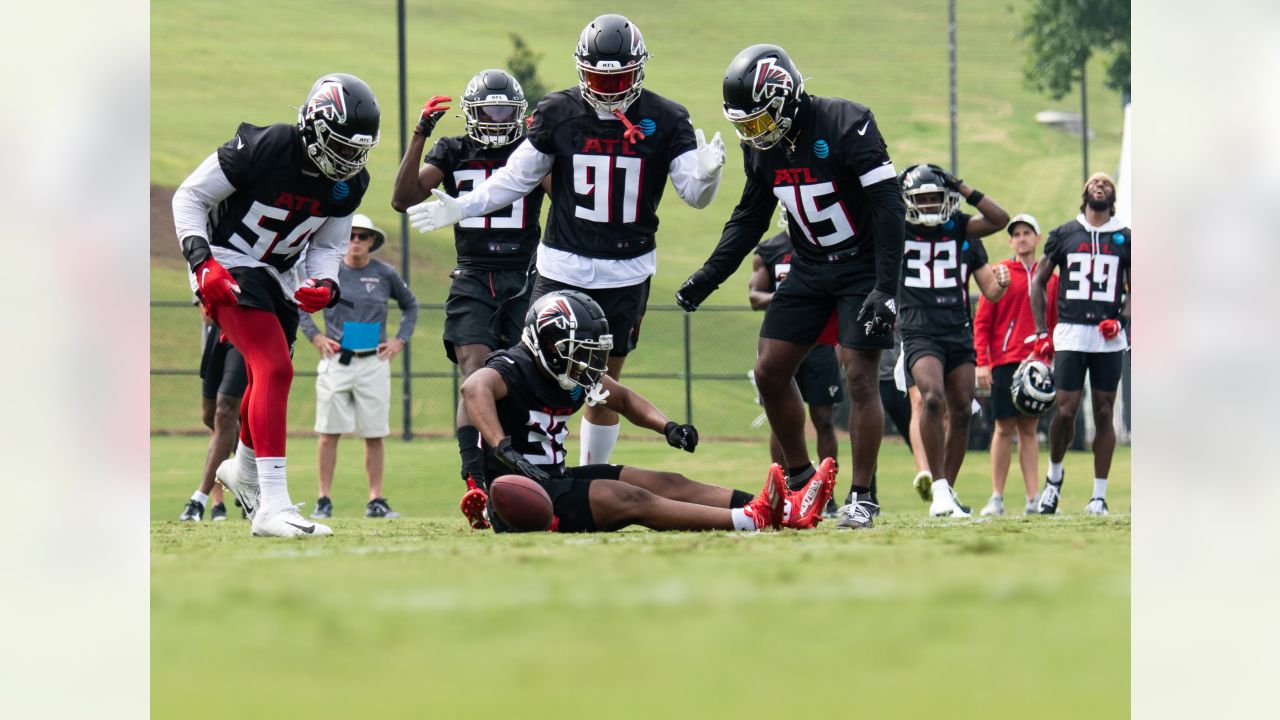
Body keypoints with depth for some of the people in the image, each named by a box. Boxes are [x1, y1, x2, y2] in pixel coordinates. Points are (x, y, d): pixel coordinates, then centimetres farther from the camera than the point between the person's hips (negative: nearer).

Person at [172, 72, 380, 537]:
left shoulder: (349, 184, -4)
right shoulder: (263, 149, -24)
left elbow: (328, 245, 8)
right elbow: (188, 197, -15)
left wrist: (325, 284, -14)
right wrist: (202, 260, -25)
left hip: (277, 276, 8)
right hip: (227, 266, -8)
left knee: (268, 377, 25)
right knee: (275, 370, -24)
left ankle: (243, 469, 54)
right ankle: (273, 507, -31)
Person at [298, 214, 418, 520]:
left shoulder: (385, 274, 5)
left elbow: (410, 305, 20)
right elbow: (298, 305, 11)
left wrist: (400, 340, 8)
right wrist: (315, 336, -1)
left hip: (374, 362, 1)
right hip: (336, 361, -1)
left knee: (375, 434, 1)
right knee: (329, 433, -2)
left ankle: (376, 501, 6)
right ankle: (324, 500, 3)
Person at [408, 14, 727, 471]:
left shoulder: (665, 121, -4)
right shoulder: (558, 113, -3)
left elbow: (694, 194, -3)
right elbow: (517, 177, 5)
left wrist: (706, 174, -27)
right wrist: (459, 208, -3)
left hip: (627, 273, 1)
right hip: (562, 266, -1)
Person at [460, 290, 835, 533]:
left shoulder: (575, 376, 9)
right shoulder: (513, 371, -19)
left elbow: (623, 398, 22)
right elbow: (474, 389, -41)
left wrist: (667, 427, 4)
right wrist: (504, 450, -55)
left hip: (554, 481, 10)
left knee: (666, 485, -3)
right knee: (628, 500, -24)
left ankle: (782, 511, -12)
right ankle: (754, 520, -35)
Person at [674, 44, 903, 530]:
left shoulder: (846, 126, -23)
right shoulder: (762, 148, -1)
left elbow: (888, 208, -24)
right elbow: (750, 218, 12)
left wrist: (885, 289, -28)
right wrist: (707, 278, 3)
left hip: (863, 266, -7)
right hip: (810, 267, 7)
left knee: (859, 378, -11)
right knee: (770, 371, 1)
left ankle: (862, 498, -4)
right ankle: (801, 478, 16)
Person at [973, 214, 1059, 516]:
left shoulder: (1050, 278, 12)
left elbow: (1055, 323, 15)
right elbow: (981, 322, 1)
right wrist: (982, 362, -8)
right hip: (1005, 361, -3)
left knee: (1029, 428, 5)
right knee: (1005, 428, -3)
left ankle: (1033, 497, 2)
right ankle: (997, 497, 0)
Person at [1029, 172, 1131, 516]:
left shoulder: (1124, 239, 8)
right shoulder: (1064, 234, 6)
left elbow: (1133, 290, 13)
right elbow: (1039, 281, 11)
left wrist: (1120, 320, -6)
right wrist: (1041, 332, 4)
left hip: (1108, 336, 1)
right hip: (1070, 333, -1)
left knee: (1104, 413, 1)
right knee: (1066, 410, -7)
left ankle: (1099, 496, 6)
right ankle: (1054, 477, 18)